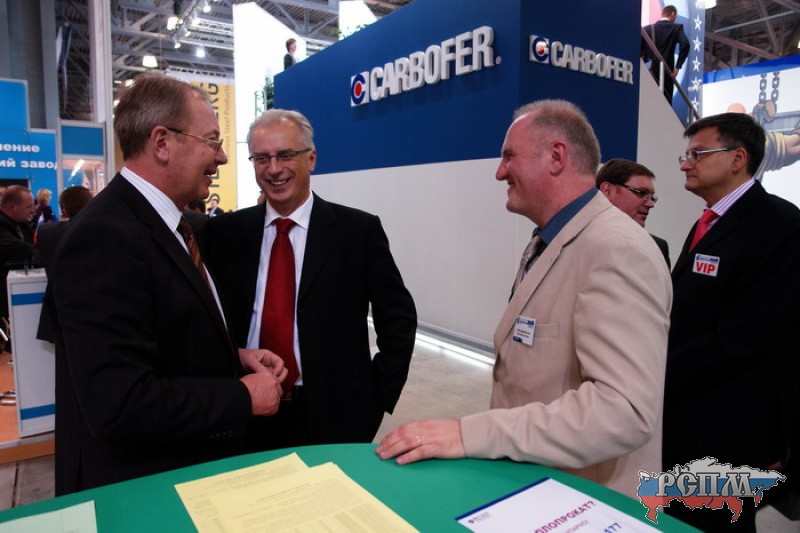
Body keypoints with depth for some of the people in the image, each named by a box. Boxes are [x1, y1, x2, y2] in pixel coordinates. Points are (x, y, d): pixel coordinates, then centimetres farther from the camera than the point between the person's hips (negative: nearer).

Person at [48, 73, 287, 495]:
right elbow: (119, 407, -30)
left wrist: (235, 357, -3)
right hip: (139, 490, -8)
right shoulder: (104, 237, -25)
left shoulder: (170, 223, 3)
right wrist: (243, 397, -20)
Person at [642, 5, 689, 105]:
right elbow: (685, 44, -14)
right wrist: (677, 67, -11)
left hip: (649, 73, 2)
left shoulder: (648, 28, 8)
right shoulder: (676, 28, 1)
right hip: (666, 74, -2)